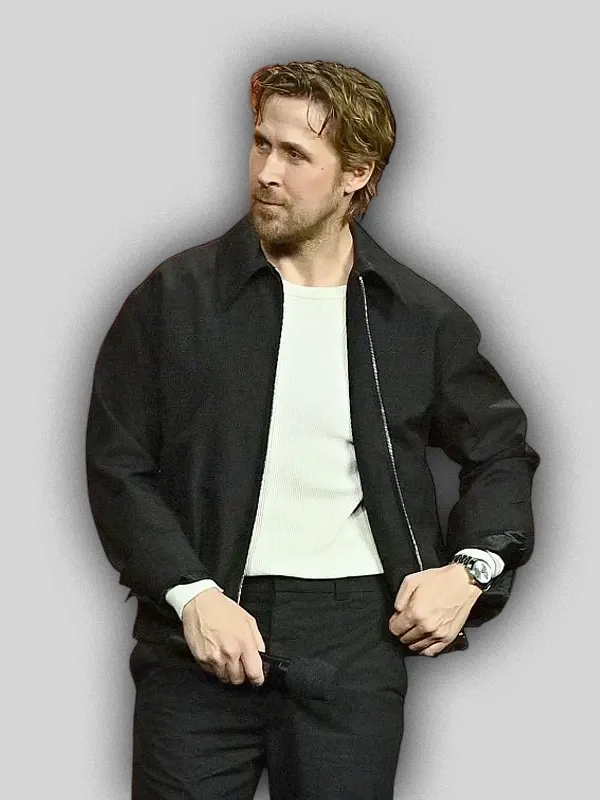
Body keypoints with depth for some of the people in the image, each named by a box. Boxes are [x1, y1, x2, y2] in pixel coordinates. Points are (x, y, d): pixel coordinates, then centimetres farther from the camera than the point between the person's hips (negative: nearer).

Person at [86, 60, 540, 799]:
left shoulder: (419, 318, 5)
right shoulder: (177, 295, 0)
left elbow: (500, 450, 17)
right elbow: (117, 463, 0)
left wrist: (473, 566, 0)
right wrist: (190, 594, -12)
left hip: (356, 636, 1)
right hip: (204, 628, -1)